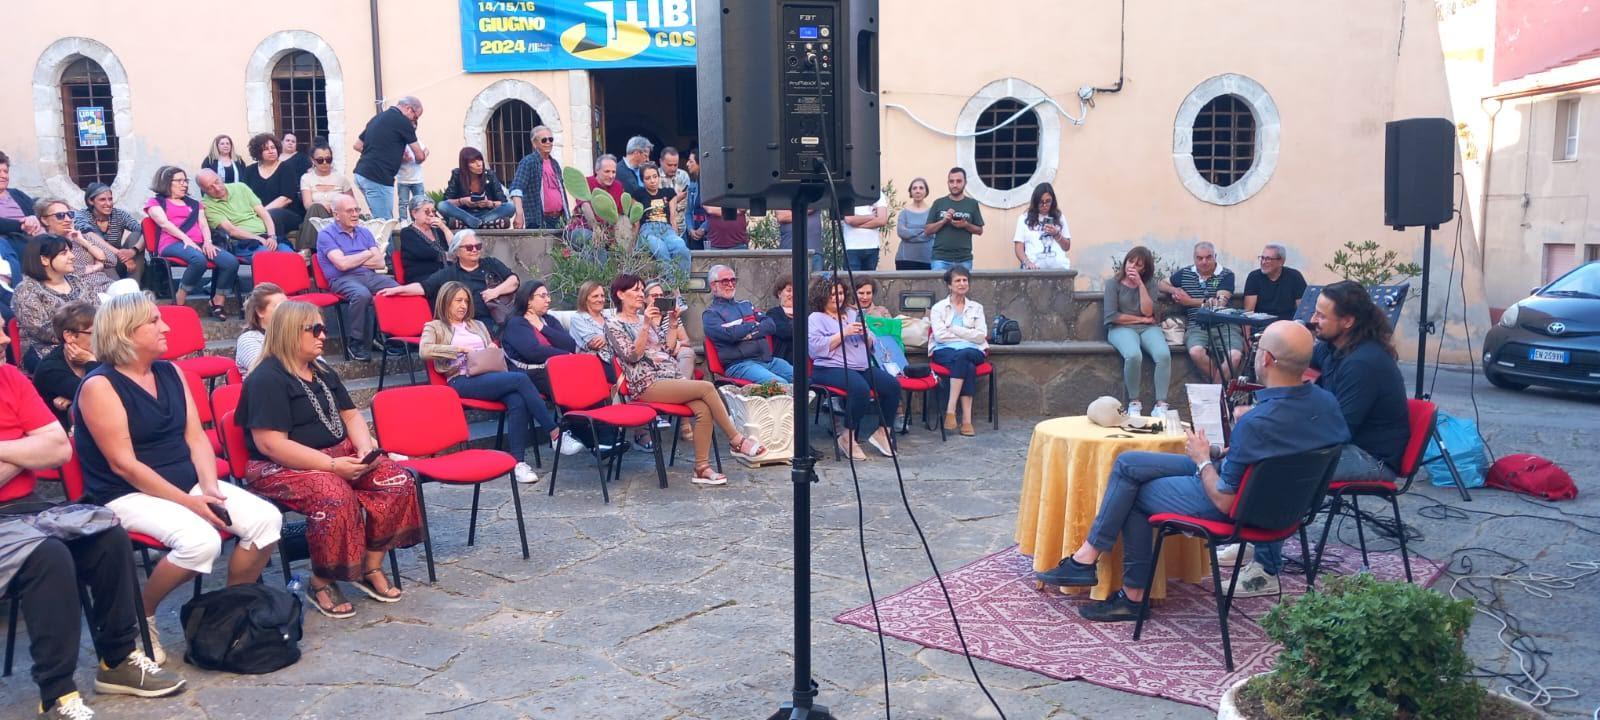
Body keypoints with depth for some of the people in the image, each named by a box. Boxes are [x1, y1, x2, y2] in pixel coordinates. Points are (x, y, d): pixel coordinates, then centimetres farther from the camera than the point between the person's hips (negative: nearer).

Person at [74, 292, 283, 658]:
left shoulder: (170, 372, 10)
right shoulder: (99, 386, -12)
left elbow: (196, 436, 8)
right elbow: (123, 464, -17)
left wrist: (209, 487, -10)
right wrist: (188, 502, -20)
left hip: (189, 483, 7)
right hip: (129, 495, -7)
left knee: (267, 519, -14)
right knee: (201, 541, -33)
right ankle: (140, 616, -5)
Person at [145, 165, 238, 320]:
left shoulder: (194, 203, 31)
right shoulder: (156, 202, 16)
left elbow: (203, 224, 17)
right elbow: (164, 223, -2)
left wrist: (207, 242, -5)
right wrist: (186, 239, -18)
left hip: (198, 244, 5)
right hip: (173, 244, -5)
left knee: (231, 262, -23)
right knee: (199, 260, -39)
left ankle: (217, 303, -14)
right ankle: (179, 303, -25)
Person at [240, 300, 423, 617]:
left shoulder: (322, 372, 15)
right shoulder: (267, 379, -12)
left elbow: (350, 415, 17)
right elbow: (270, 444, -21)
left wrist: (365, 448, -6)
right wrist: (331, 465, -24)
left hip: (339, 456, 8)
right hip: (283, 467, -8)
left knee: (398, 481, -15)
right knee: (335, 496, -37)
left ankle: (371, 568, -6)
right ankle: (321, 584, -16)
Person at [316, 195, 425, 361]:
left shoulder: (365, 233, 20)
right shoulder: (326, 235, 3)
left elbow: (380, 263, 10)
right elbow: (342, 264, -11)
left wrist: (353, 260, -2)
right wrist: (367, 254, 3)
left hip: (370, 276, 5)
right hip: (343, 279, -5)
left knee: (400, 291, -23)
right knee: (362, 294, -39)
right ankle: (355, 343, -25)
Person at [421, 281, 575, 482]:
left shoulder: (478, 325, 31)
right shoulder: (435, 327, 15)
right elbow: (424, 350, -6)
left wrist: (495, 350, 4)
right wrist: (461, 349, -9)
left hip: (490, 376, 5)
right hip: (463, 381, -5)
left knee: (517, 401, -33)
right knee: (521, 379, -30)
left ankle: (518, 461, -34)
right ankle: (555, 433, -28)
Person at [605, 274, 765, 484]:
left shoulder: (645, 319, 22)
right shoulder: (614, 325, 2)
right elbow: (632, 356, -11)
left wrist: (672, 323, 9)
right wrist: (645, 326, -17)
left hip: (672, 376, 7)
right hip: (648, 384, -7)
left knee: (704, 409, -22)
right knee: (707, 388, -24)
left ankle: (701, 468, -21)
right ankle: (736, 440, -14)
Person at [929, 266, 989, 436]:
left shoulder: (976, 307, 18)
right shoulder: (939, 307, 12)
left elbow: (981, 336, 3)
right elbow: (939, 335, -4)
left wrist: (954, 329, -4)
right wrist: (968, 335, -3)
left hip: (973, 351, 2)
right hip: (944, 351, -2)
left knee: (963, 355, -36)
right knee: (968, 366, -35)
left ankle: (950, 410, -38)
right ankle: (967, 419, -39)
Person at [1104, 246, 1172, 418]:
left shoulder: (1149, 283, 11)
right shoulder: (1113, 283, 3)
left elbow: (1148, 312, -5)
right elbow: (1112, 316, -7)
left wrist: (1140, 284, -8)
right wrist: (1140, 319, -4)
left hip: (1148, 328, 3)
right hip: (1122, 329, -3)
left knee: (1164, 354, -30)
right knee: (1133, 355, -36)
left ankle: (1161, 405, -26)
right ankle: (1134, 403, -19)